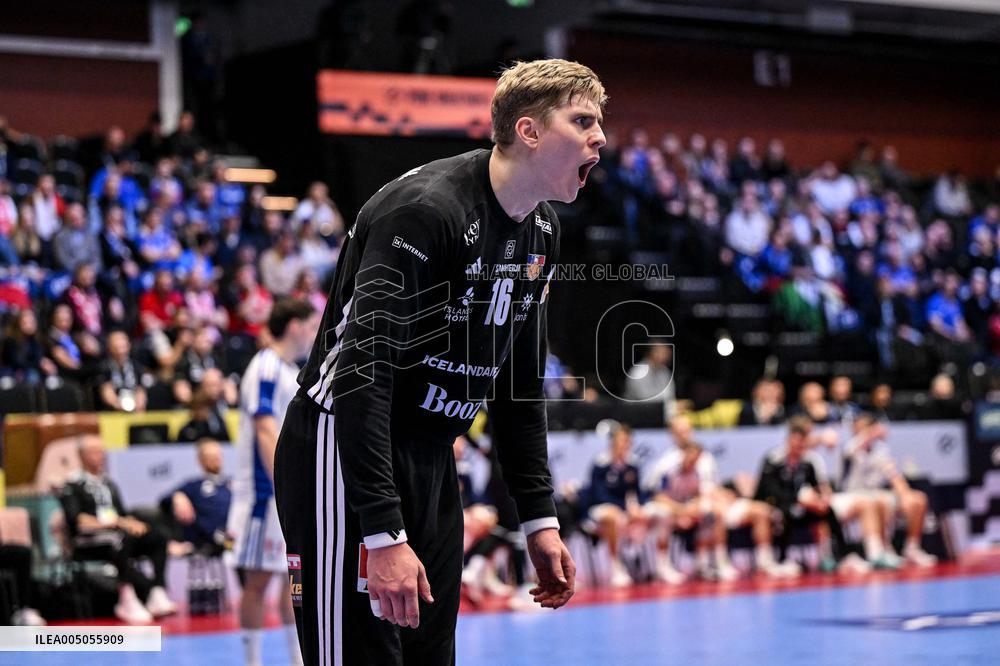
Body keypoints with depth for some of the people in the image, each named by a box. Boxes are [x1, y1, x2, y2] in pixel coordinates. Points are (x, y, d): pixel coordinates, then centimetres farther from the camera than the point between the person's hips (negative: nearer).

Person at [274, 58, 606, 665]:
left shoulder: (542, 231, 8)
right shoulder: (426, 209, -21)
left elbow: (519, 385, 17)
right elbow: (364, 370, -26)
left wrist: (539, 519, 14)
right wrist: (383, 535, -30)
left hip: (432, 465, 9)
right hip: (347, 459, -9)